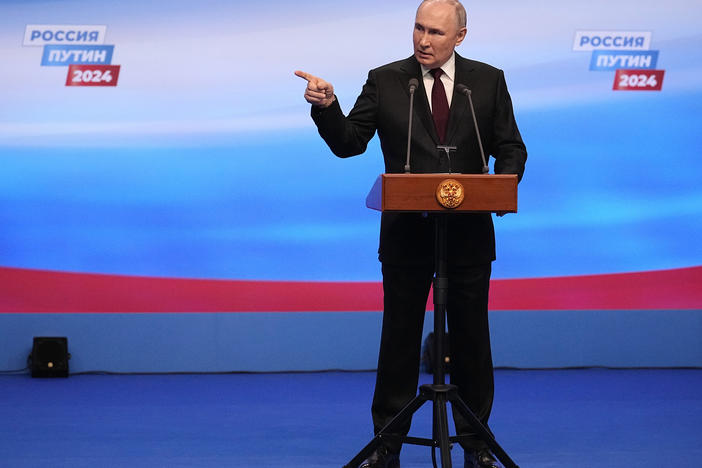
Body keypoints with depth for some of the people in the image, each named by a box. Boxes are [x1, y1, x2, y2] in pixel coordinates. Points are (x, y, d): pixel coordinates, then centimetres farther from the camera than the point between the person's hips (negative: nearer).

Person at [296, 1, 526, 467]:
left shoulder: (488, 81, 4)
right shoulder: (385, 81, 1)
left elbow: (512, 148, 6)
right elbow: (348, 143, -2)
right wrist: (327, 107, -20)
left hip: (469, 231, 1)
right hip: (406, 231, 0)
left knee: (471, 337, 8)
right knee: (399, 337, 5)